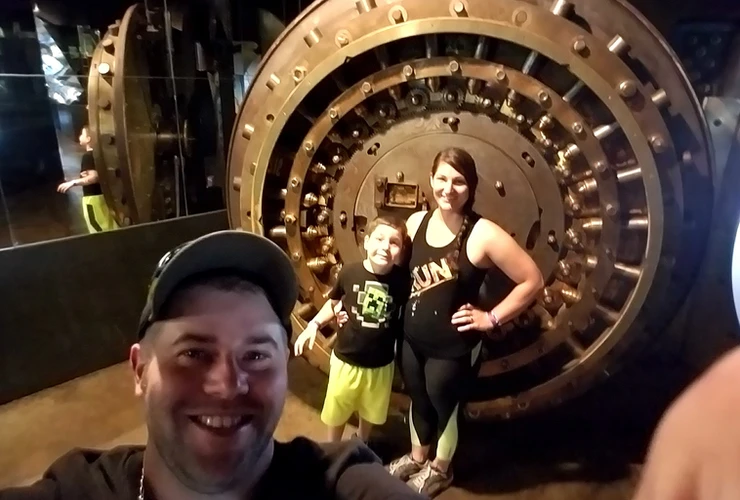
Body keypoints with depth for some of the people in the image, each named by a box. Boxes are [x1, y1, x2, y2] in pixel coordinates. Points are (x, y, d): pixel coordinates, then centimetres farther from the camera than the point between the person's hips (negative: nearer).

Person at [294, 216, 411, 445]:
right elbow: (333, 303, 0)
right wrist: (314, 324, -10)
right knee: (336, 411, 22)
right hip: (345, 359, -1)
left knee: (370, 412, 28)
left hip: (380, 364, 1)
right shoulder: (349, 272, -19)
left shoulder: (402, 279, -19)